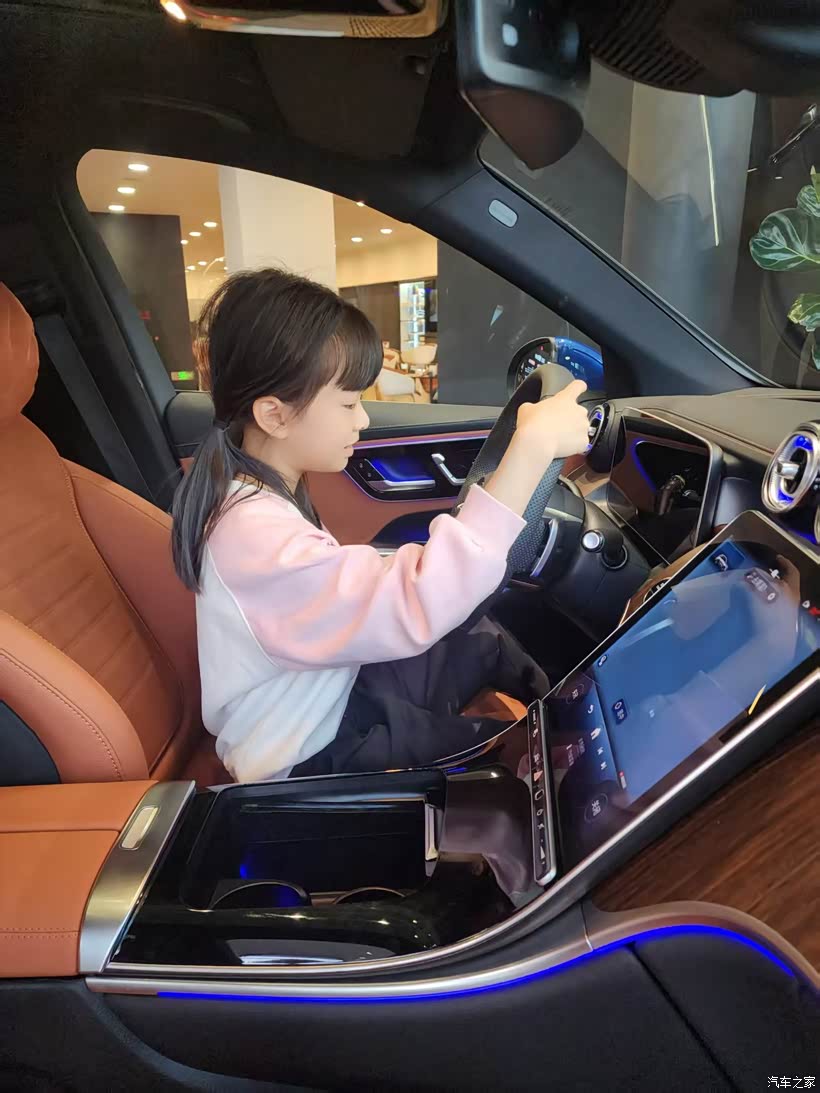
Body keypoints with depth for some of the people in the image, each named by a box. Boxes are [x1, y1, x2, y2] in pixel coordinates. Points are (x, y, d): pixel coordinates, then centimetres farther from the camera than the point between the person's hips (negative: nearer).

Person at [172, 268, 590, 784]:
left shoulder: (259, 488, -3)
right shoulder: (254, 536, -35)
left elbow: (354, 587, 5)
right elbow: (416, 605, -46)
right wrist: (533, 447, -44)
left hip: (327, 695, 9)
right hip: (308, 758, -8)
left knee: (487, 641, 10)